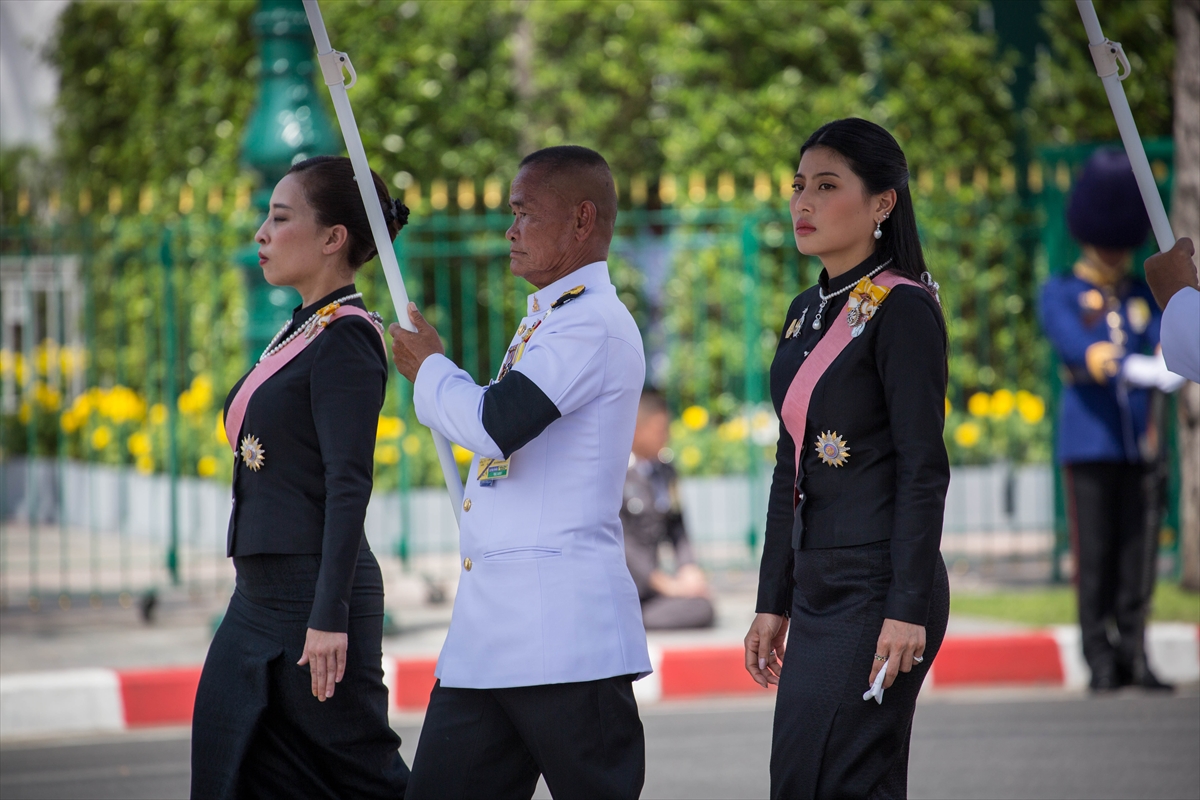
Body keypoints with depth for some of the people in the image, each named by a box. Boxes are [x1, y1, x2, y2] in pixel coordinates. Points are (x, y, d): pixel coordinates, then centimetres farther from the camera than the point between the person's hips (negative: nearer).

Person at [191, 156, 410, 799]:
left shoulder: (346, 338, -13)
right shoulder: (301, 331, 15)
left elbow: (349, 486, -19)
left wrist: (328, 619, -24)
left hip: (314, 595, -9)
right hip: (260, 601, 9)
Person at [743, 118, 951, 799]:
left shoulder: (902, 309, -10)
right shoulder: (808, 312, 15)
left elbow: (924, 470, -14)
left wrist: (909, 610, -19)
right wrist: (774, 603, 17)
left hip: (878, 589, -9)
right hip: (821, 590, 9)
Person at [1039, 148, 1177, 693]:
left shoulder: (1142, 297, 17)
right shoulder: (1061, 295, 3)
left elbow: (1166, 341, 1)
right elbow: (1075, 346, -15)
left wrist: (1173, 365, -25)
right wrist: (1132, 368, -31)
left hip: (1140, 443, 4)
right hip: (1088, 439, -4)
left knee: (1139, 553, 3)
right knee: (1094, 556, -4)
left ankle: (1134, 654, 8)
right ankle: (1101, 661, -1)